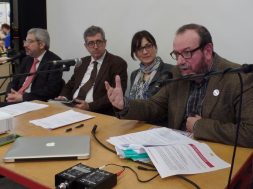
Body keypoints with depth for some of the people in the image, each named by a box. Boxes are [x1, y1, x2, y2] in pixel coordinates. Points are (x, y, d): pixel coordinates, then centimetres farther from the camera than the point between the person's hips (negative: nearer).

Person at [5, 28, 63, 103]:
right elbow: (15, 81, 16)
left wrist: (23, 97, -18)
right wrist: (11, 95, -5)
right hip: (17, 100, 6)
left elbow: (51, 90, -16)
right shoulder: (26, 59, 15)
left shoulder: (54, 61, -8)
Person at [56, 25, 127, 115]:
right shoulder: (82, 62, 17)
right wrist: (64, 97, 0)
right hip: (72, 107, 6)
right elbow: (70, 85, 22)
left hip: (99, 113, -5)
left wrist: (90, 106, -20)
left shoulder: (118, 63, -3)